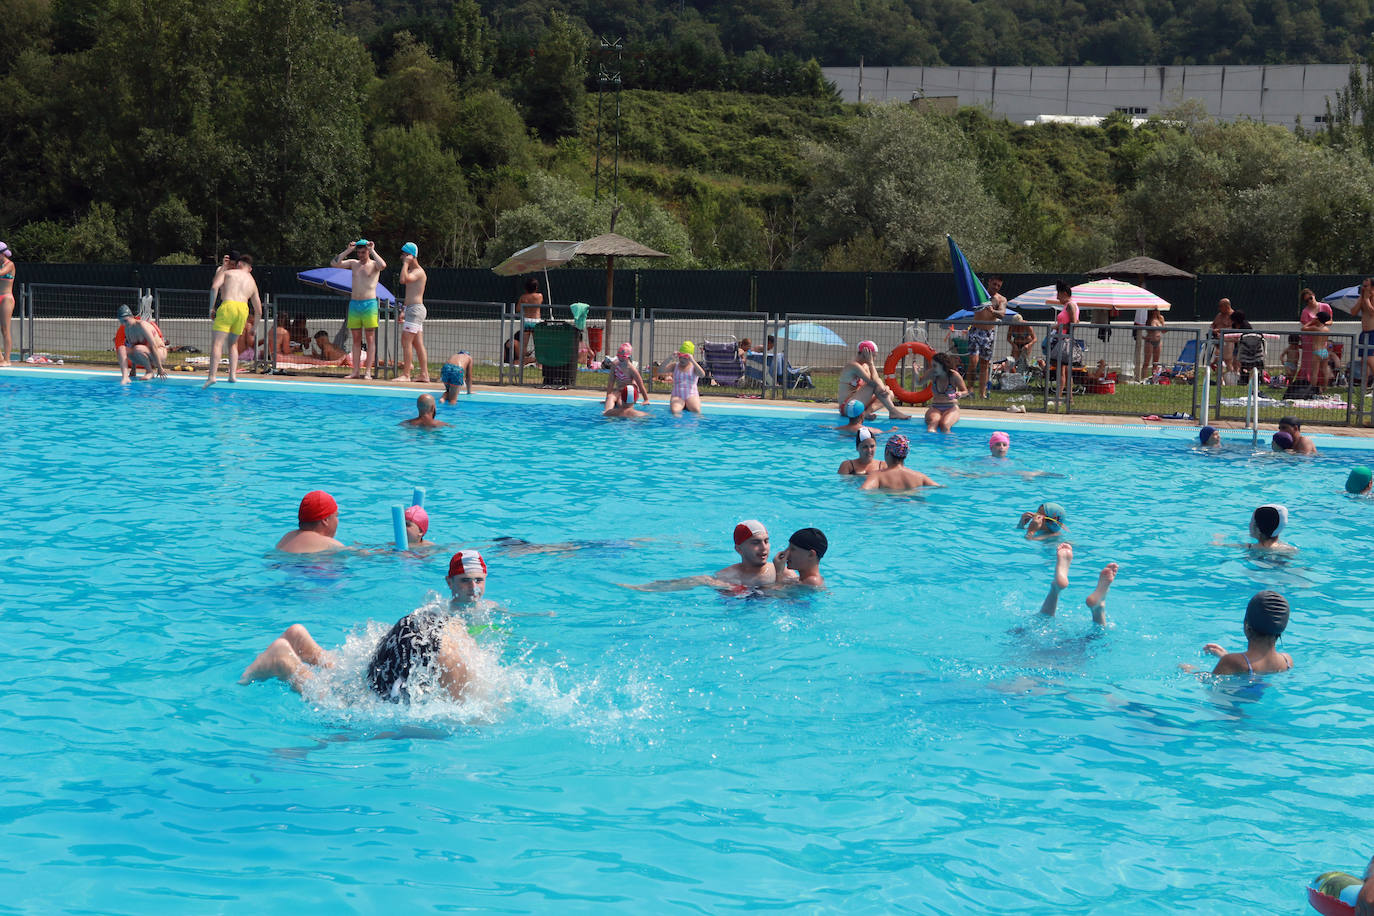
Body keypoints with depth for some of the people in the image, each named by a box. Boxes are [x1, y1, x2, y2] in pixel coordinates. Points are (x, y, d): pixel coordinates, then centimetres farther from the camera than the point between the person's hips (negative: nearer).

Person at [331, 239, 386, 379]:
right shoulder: (353, 263, 13)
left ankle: (368, 371, -5)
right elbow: (334, 263, 3)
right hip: (354, 304, 5)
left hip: (369, 304, -5)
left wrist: (372, 251, -14)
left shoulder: (374, 264, 0)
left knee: (370, 339, -4)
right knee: (356, 339, 5)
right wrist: (347, 250, 0)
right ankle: (356, 371, 6)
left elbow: (383, 265, -24)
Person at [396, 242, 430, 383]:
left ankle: (406, 374, -12)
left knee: (406, 341, -12)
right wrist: (404, 312, 25)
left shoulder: (419, 272, -11)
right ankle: (424, 375, 7)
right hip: (412, 309, 10)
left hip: (415, 309, -10)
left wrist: (406, 263, -18)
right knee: (418, 344, 8)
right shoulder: (412, 271, 21)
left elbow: (403, 280, -30)